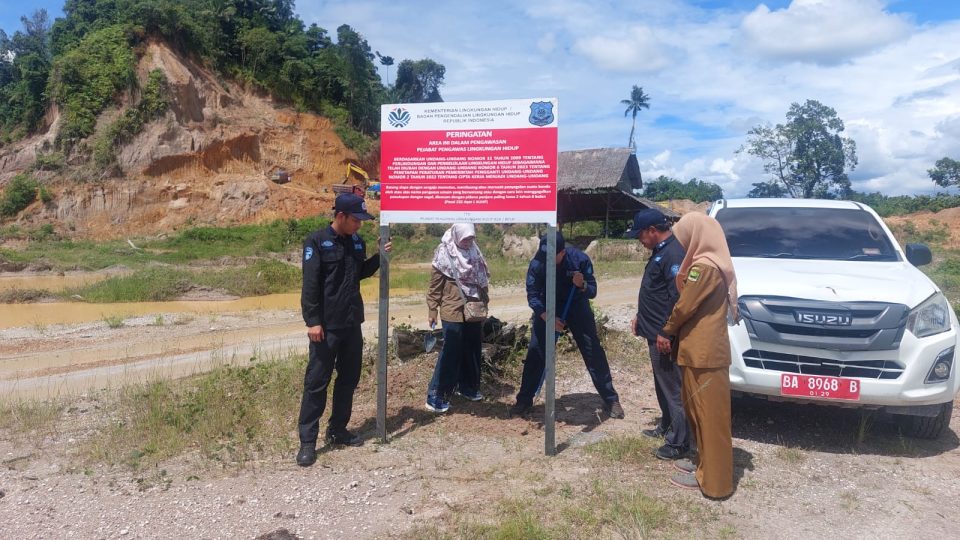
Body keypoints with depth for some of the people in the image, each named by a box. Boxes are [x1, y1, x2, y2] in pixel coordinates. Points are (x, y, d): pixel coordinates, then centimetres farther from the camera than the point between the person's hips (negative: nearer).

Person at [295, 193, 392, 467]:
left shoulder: (357, 242, 9)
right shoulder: (317, 241, -11)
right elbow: (310, 284, -14)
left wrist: (378, 257, 4)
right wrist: (312, 321, -19)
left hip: (352, 323, 7)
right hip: (326, 325, -7)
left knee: (349, 378, 14)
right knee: (316, 382, -1)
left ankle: (338, 430, 28)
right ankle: (308, 441, 7)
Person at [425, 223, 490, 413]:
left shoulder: (474, 252, 7)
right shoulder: (444, 253, -10)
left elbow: (483, 281, 17)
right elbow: (434, 285, -8)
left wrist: (484, 304, 17)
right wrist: (432, 311, -8)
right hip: (453, 312, -6)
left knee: (472, 351, 14)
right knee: (451, 353, -6)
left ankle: (468, 387, 31)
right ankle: (436, 395, 1)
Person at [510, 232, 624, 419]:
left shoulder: (580, 259, -24)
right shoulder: (536, 264, -24)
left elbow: (592, 291, -18)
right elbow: (532, 296, -21)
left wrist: (582, 285, -41)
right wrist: (547, 318, -36)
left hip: (577, 307, 0)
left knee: (594, 353, -2)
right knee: (535, 353, -3)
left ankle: (611, 400, 10)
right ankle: (524, 400, 11)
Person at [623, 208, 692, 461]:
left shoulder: (673, 254, -20)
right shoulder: (660, 251, 14)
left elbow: (679, 297, -25)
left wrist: (666, 333, -24)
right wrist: (640, 317, 20)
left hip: (665, 336, -11)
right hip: (656, 333, 11)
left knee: (673, 388, -2)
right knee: (662, 385, 21)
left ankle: (678, 443, 6)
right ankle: (666, 427, 36)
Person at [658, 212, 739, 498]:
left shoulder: (704, 267, -18)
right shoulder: (714, 264, 14)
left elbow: (684, 306, -14)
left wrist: (665, 331, 1)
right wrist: (670, 331, 13)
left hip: (703, 353, -10)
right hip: (704, 350, 10)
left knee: (709, 414, -1)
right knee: (700, 412, 18)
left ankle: (712, 478, 8)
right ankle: (706, 464, 30)